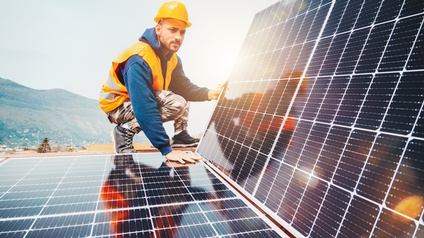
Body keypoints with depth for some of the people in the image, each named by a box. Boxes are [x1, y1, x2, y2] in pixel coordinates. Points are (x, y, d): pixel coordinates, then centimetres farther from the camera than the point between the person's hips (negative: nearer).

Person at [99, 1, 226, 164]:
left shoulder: (172, 57, -2)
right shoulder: (139, 60, -31)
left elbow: (184, 87, -6)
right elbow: (144, 109, -39)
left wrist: (209, 94, -26)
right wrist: (167, 150, -42)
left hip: (141, 100, 8)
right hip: (117, 105, -8)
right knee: (176, 103, -27)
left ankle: (180, 135, 8)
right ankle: (124, 131, -15)